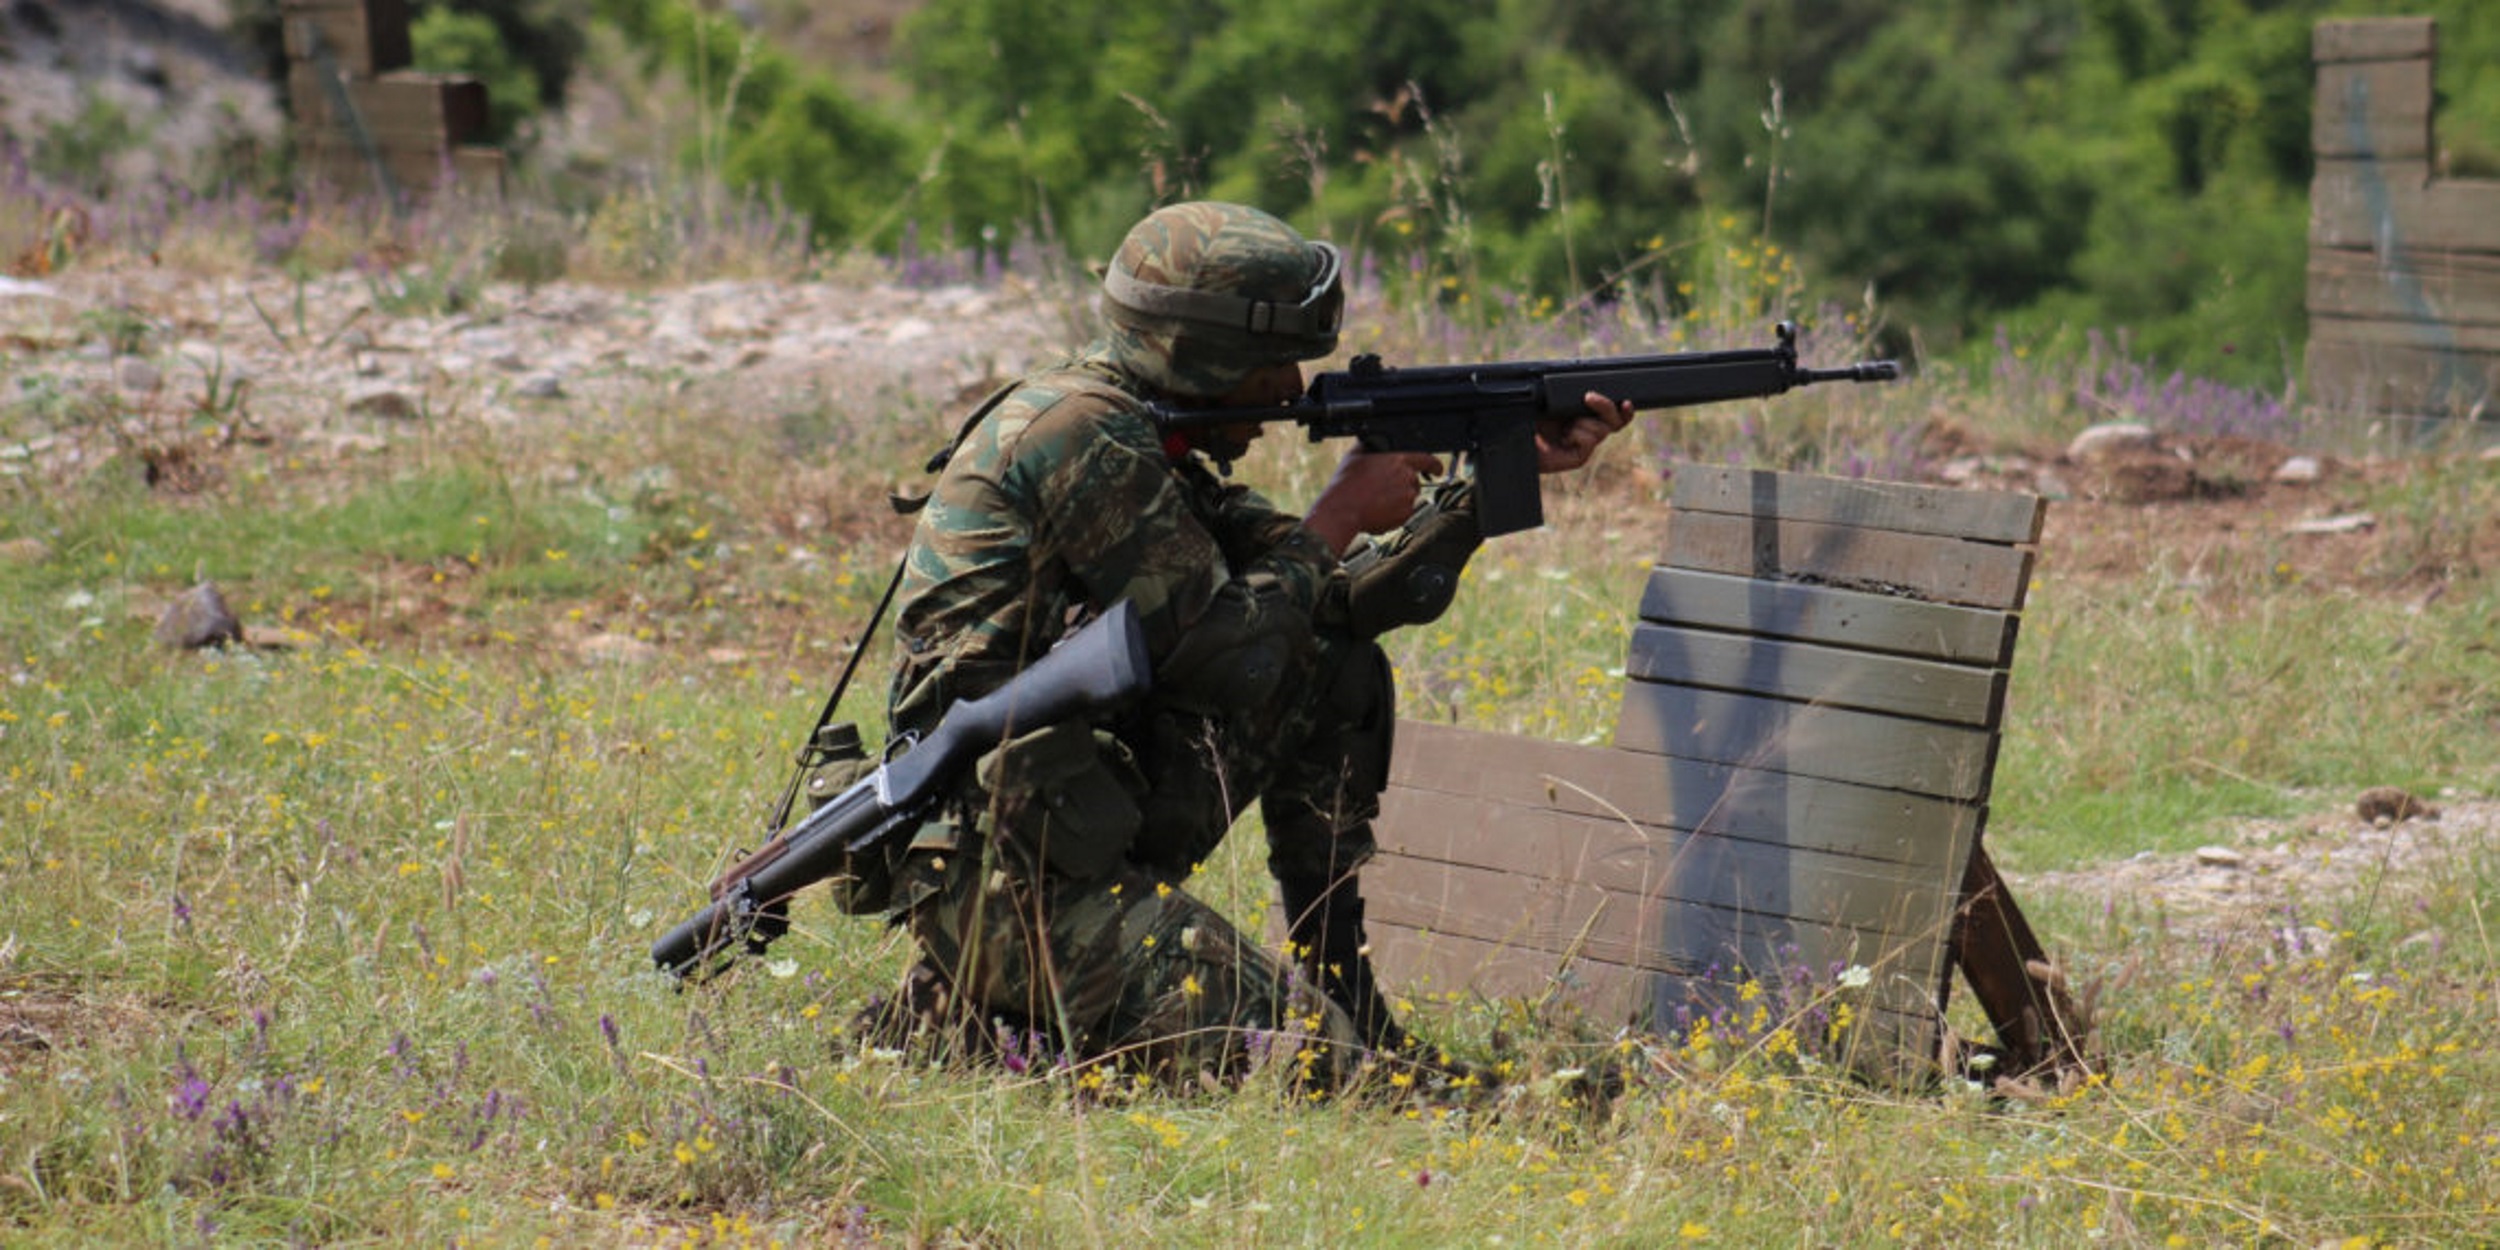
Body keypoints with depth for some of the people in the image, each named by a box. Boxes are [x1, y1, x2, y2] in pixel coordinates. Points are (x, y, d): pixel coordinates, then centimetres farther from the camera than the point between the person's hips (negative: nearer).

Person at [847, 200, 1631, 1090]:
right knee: (1304, 1057, -17)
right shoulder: (1084, 435, -16)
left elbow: (1342, 600, 17)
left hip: (1081, 832, 10)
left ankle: (1336, 979, 15)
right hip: (997, 864, -10)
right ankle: (978, 1007, -3)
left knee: (1341, 673, 12)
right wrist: (1338, 519, -3)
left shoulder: (1148, 442, 14)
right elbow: (1219, 657, -16)